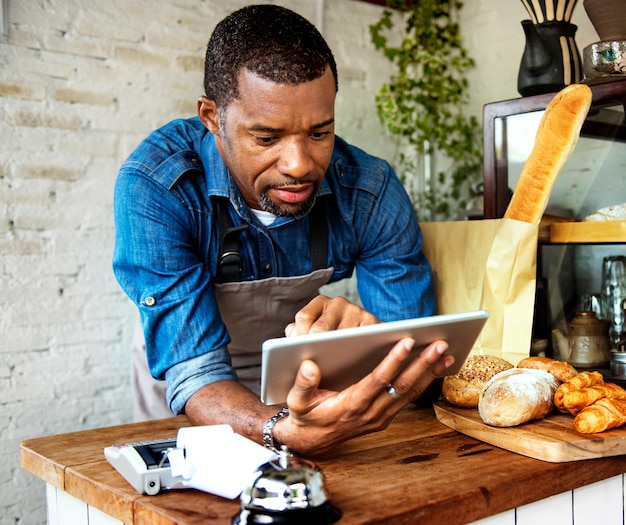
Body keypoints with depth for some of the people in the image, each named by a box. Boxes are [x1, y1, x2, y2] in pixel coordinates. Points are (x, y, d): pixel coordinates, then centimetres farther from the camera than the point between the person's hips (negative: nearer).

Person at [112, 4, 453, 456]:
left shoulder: (371, 191, -17)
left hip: (316, 393, 0)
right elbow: (194, 376, -26)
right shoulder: (154, 187, -23)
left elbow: (416, 359, -14)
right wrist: (288, 432, -46)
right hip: (195, 417, 0)